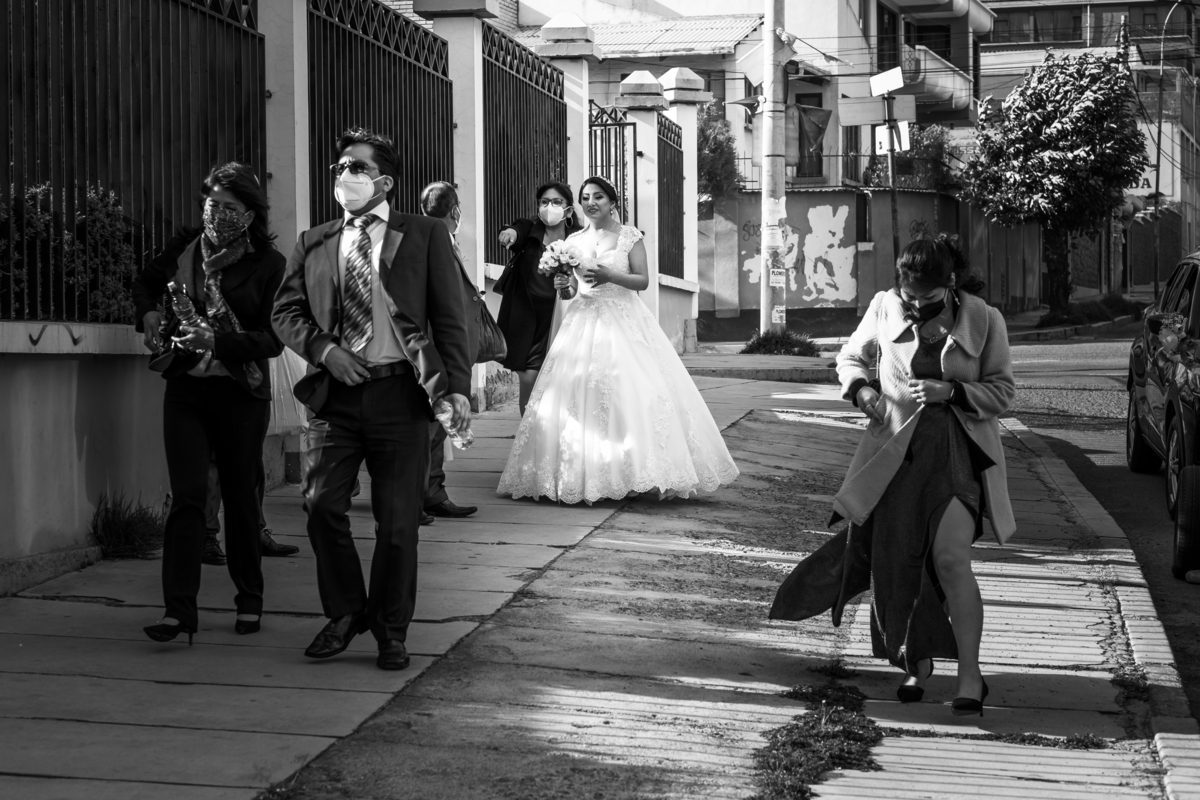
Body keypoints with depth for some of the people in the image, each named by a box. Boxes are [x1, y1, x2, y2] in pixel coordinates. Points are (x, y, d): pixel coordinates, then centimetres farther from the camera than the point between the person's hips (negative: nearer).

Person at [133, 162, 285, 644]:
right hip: (186, 390, 2)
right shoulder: (184, 248, 5)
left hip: (242, 393, -2)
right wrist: (148, 314, 3)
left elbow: (273, 339, -11)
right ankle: (179, 608, -8)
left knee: (241, 497, 8)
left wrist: (216, 341, -24)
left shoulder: (269, 264, -5)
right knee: (187, 496, -7)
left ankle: (249, 601, 24)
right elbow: (145, 283, 25)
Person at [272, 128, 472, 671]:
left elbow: (450, 317, 2)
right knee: (321, 506, -2)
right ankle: (345, 613, 20)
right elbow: (285, 311, 12)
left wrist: (457, 387, -8)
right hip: (333, 395, 3)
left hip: (399, 393, -2)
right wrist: (324, 349, -7)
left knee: (398, 519, 0)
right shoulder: (313, 244, 14)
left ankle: (391, 631, 17)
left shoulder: (425, 236, 6)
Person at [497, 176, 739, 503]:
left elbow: (643, 280, -4)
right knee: (579, 393, -5)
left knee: (633, 395, -12)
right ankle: (583, 475, 1)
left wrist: (610, 276, -19)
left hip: (624, 324, -3)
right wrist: (564, 285, -8)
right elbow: (572, 289, 15)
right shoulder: (574, 241, 11)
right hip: (584, 325, 3)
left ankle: (635, 473, -5)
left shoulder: (629, 236, 1)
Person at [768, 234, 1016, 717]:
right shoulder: (885, 308, -3)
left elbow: (1002, 391, -2)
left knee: (950, 557, -16)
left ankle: (969, 673, -7)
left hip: (959, 451, -3)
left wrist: (951, 391, -19)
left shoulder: (984, 320, -8)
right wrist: (861, 389, -10)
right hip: (896, 449, 3)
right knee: (897, 560, 5)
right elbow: (850, 358, 12)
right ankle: (917, 661, 26)